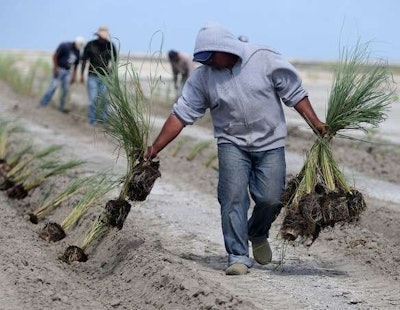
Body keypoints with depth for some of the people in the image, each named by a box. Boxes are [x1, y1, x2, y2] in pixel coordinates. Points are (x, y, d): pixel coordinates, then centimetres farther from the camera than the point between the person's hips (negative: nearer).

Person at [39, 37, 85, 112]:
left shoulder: (77, 51, 9)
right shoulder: (64, 46, -9)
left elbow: (76, 64, 18)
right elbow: (55, 56, -10)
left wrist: (74, 76, 16)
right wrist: (55, 68, -16)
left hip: (67, 71, 6)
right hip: (59, 69, -6)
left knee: (65, 89, 3)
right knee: (53, 87, -12)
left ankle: (62, 107, 12)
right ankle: (42, 104, -9)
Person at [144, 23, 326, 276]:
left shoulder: (265, 60, -9)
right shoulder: (203, 77, -4)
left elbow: (294, 92, -2)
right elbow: (181, 114, -5)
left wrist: (315, 123, -6)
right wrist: (155, 148, -9)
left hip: (270, 143, -1)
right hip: (232, 144, 1)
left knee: (270, 199, -5)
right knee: (233, 198, -13)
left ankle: (258, 234, 27)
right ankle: (238, 257, -6)